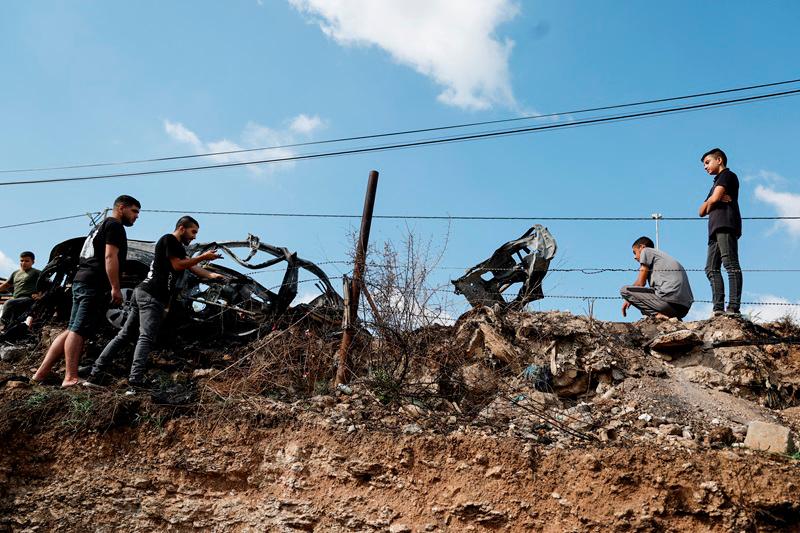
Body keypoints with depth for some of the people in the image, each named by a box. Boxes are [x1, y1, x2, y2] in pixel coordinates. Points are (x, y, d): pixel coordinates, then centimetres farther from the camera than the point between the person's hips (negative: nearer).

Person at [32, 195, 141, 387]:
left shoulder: (101, 226, 29)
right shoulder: (114, 225, -3)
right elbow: (110, 256, -14)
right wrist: (116, 288, -18)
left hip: (81, 282, 10)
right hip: (94, 285, -10)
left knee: (72, 330, 9)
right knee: (78, 331, -14)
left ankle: (41, 373, 7)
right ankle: (70, 378, -17)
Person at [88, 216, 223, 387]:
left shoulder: (178, 247, 27)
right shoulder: (169, 239, -3)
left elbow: (193, 267, 20)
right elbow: (178, 265, -11)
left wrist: (212, 275, 8)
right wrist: (203, 257, -7)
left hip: (144, 293, 10)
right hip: (152, 296, -10)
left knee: (124, 335, 9)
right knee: (146, 338, -16)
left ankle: (96, 373, 9)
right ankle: (135, 379, -24)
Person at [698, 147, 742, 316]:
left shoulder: (727, 175, 9)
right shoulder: (717, 182, 34)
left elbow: (714, 198, -9)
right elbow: (702, 211, 22)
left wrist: (709, 203, 13)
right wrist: (713, 202, 3)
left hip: (726, 225, -9)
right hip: (716, 228, 9)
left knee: (730, 264, -18)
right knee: (711, 268, -2)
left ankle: (734, 307, -27)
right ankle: (719, 307, -11)